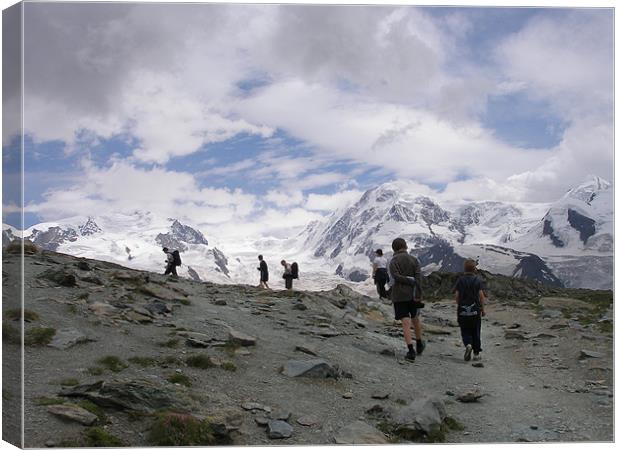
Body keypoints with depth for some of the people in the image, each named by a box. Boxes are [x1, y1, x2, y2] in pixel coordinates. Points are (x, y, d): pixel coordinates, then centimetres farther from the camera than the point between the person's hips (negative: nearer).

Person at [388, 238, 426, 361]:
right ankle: (419, 345, 36)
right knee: (415, 319, 21)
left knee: (406, 323, -4)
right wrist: (418, 295, -14)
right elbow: (418, 277, -8)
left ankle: (411, 350, -13)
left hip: (399, 296, -2)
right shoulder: (414, 260, 4)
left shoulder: (393, 262, -1)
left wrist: (412, 281, -10)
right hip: (413, 295, 2)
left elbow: (396, 277, -16)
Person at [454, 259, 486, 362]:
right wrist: (483, 309, 1)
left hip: (462, 311, 0)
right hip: (475, 311, 0)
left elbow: (456, 295, -2)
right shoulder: (478, 280, -2)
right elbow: (481, 295, -7)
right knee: (475, 332, 10)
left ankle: (468, 345, -19)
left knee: (465, 331, 9)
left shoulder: (460, 280, 0)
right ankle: (476, 354, 11)